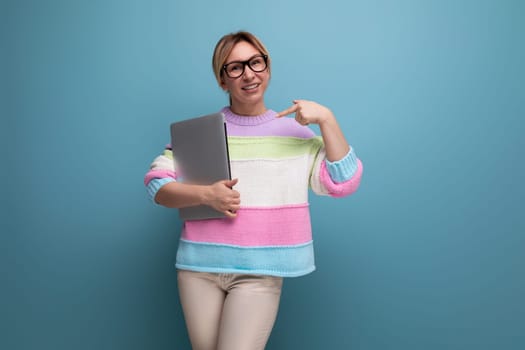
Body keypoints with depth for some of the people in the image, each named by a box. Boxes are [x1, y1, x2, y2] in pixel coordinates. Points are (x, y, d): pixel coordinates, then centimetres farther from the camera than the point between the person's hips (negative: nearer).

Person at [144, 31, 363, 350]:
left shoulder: (294, 132, 4)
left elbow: (344, 184, -4)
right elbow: (156, 184, -1)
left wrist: (327, 119, -12)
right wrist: (206, 194, -18)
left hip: (259, 273, -1)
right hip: (199, 268, 2)